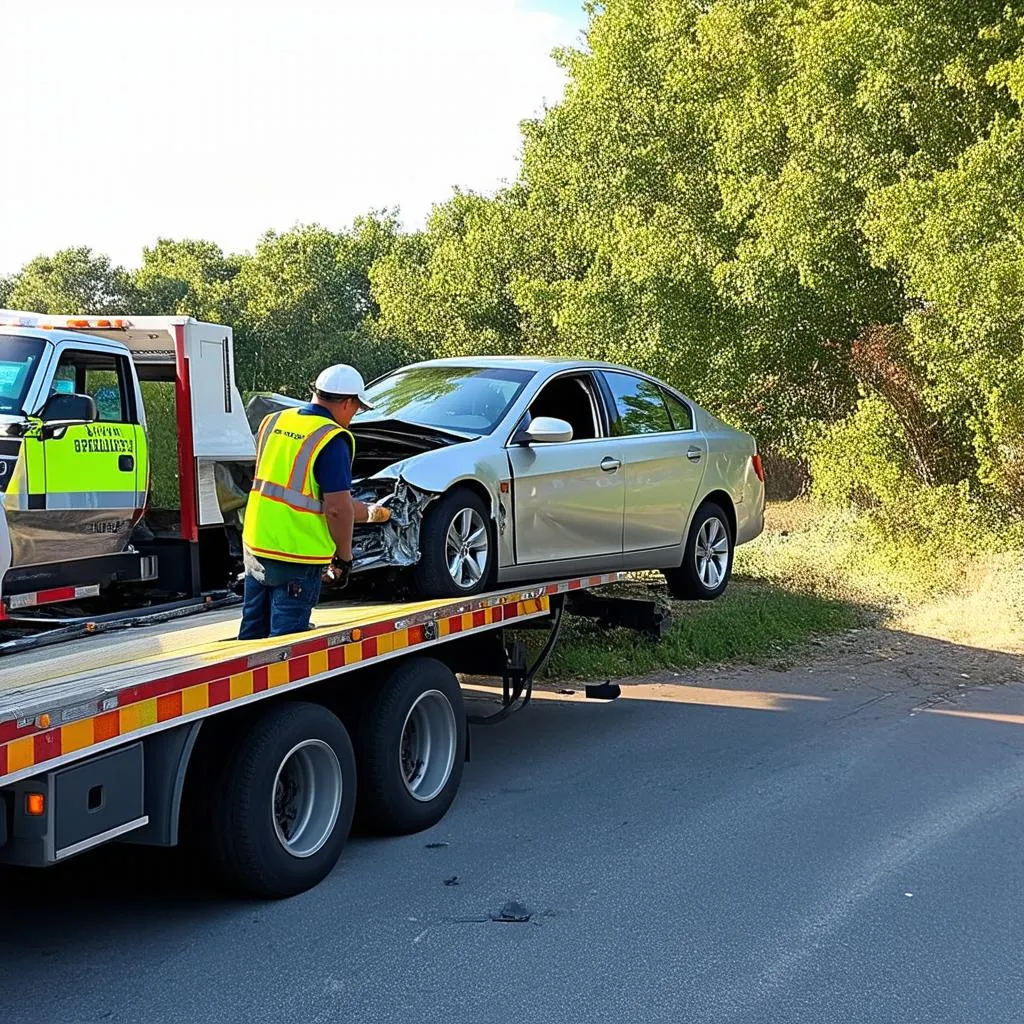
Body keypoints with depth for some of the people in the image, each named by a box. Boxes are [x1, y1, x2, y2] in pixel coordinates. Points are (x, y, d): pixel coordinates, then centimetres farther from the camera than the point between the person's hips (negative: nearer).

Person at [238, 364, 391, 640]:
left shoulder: (272, 422, 9)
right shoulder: (332, 439, -15)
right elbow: (337, 508, -19)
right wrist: (344, 555, -3)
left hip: (255, 545, 7)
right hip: (297, 556, -7)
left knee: (251, 635, 18)